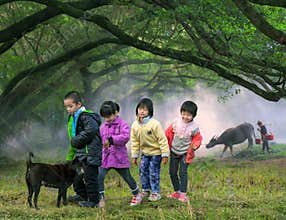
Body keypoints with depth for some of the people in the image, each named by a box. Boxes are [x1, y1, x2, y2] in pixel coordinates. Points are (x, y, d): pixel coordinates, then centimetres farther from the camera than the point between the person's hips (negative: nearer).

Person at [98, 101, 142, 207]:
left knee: (127, 177, 11)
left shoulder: (122, 124, -8)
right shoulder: (103, 127, 10)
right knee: (99, 177, -12)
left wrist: (111, 140, -30)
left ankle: (136, 195, 33)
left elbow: (125, 137, -24)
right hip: (106, 157, 4)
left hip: (120, 157, -4)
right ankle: (101, 199, -6)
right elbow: (100, 140, 22)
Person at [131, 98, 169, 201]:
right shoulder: (135, 125, -6)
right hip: (145, 152, 6)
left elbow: (162, 140, -18)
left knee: (153, 173, -5)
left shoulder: (154, 124, -23)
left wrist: (165, 155, -17)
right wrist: (134, 156, 6)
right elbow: (135, 142, 4)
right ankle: (146, 190, 24)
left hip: (156, 152, -5)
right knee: (143, 171, 7)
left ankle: (155, 193, 7)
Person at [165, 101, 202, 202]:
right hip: (174, 152, 4)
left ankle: (183, 194, -7)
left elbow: (197, 139, -3)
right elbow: (169, 133, 4)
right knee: (172, 172, 8)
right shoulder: (176, 123, -7)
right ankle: (177, 191, 23)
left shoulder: (194, 127, -14)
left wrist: (195, 146, -23)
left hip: (185, 153, -4)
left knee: (183, 172, -11)